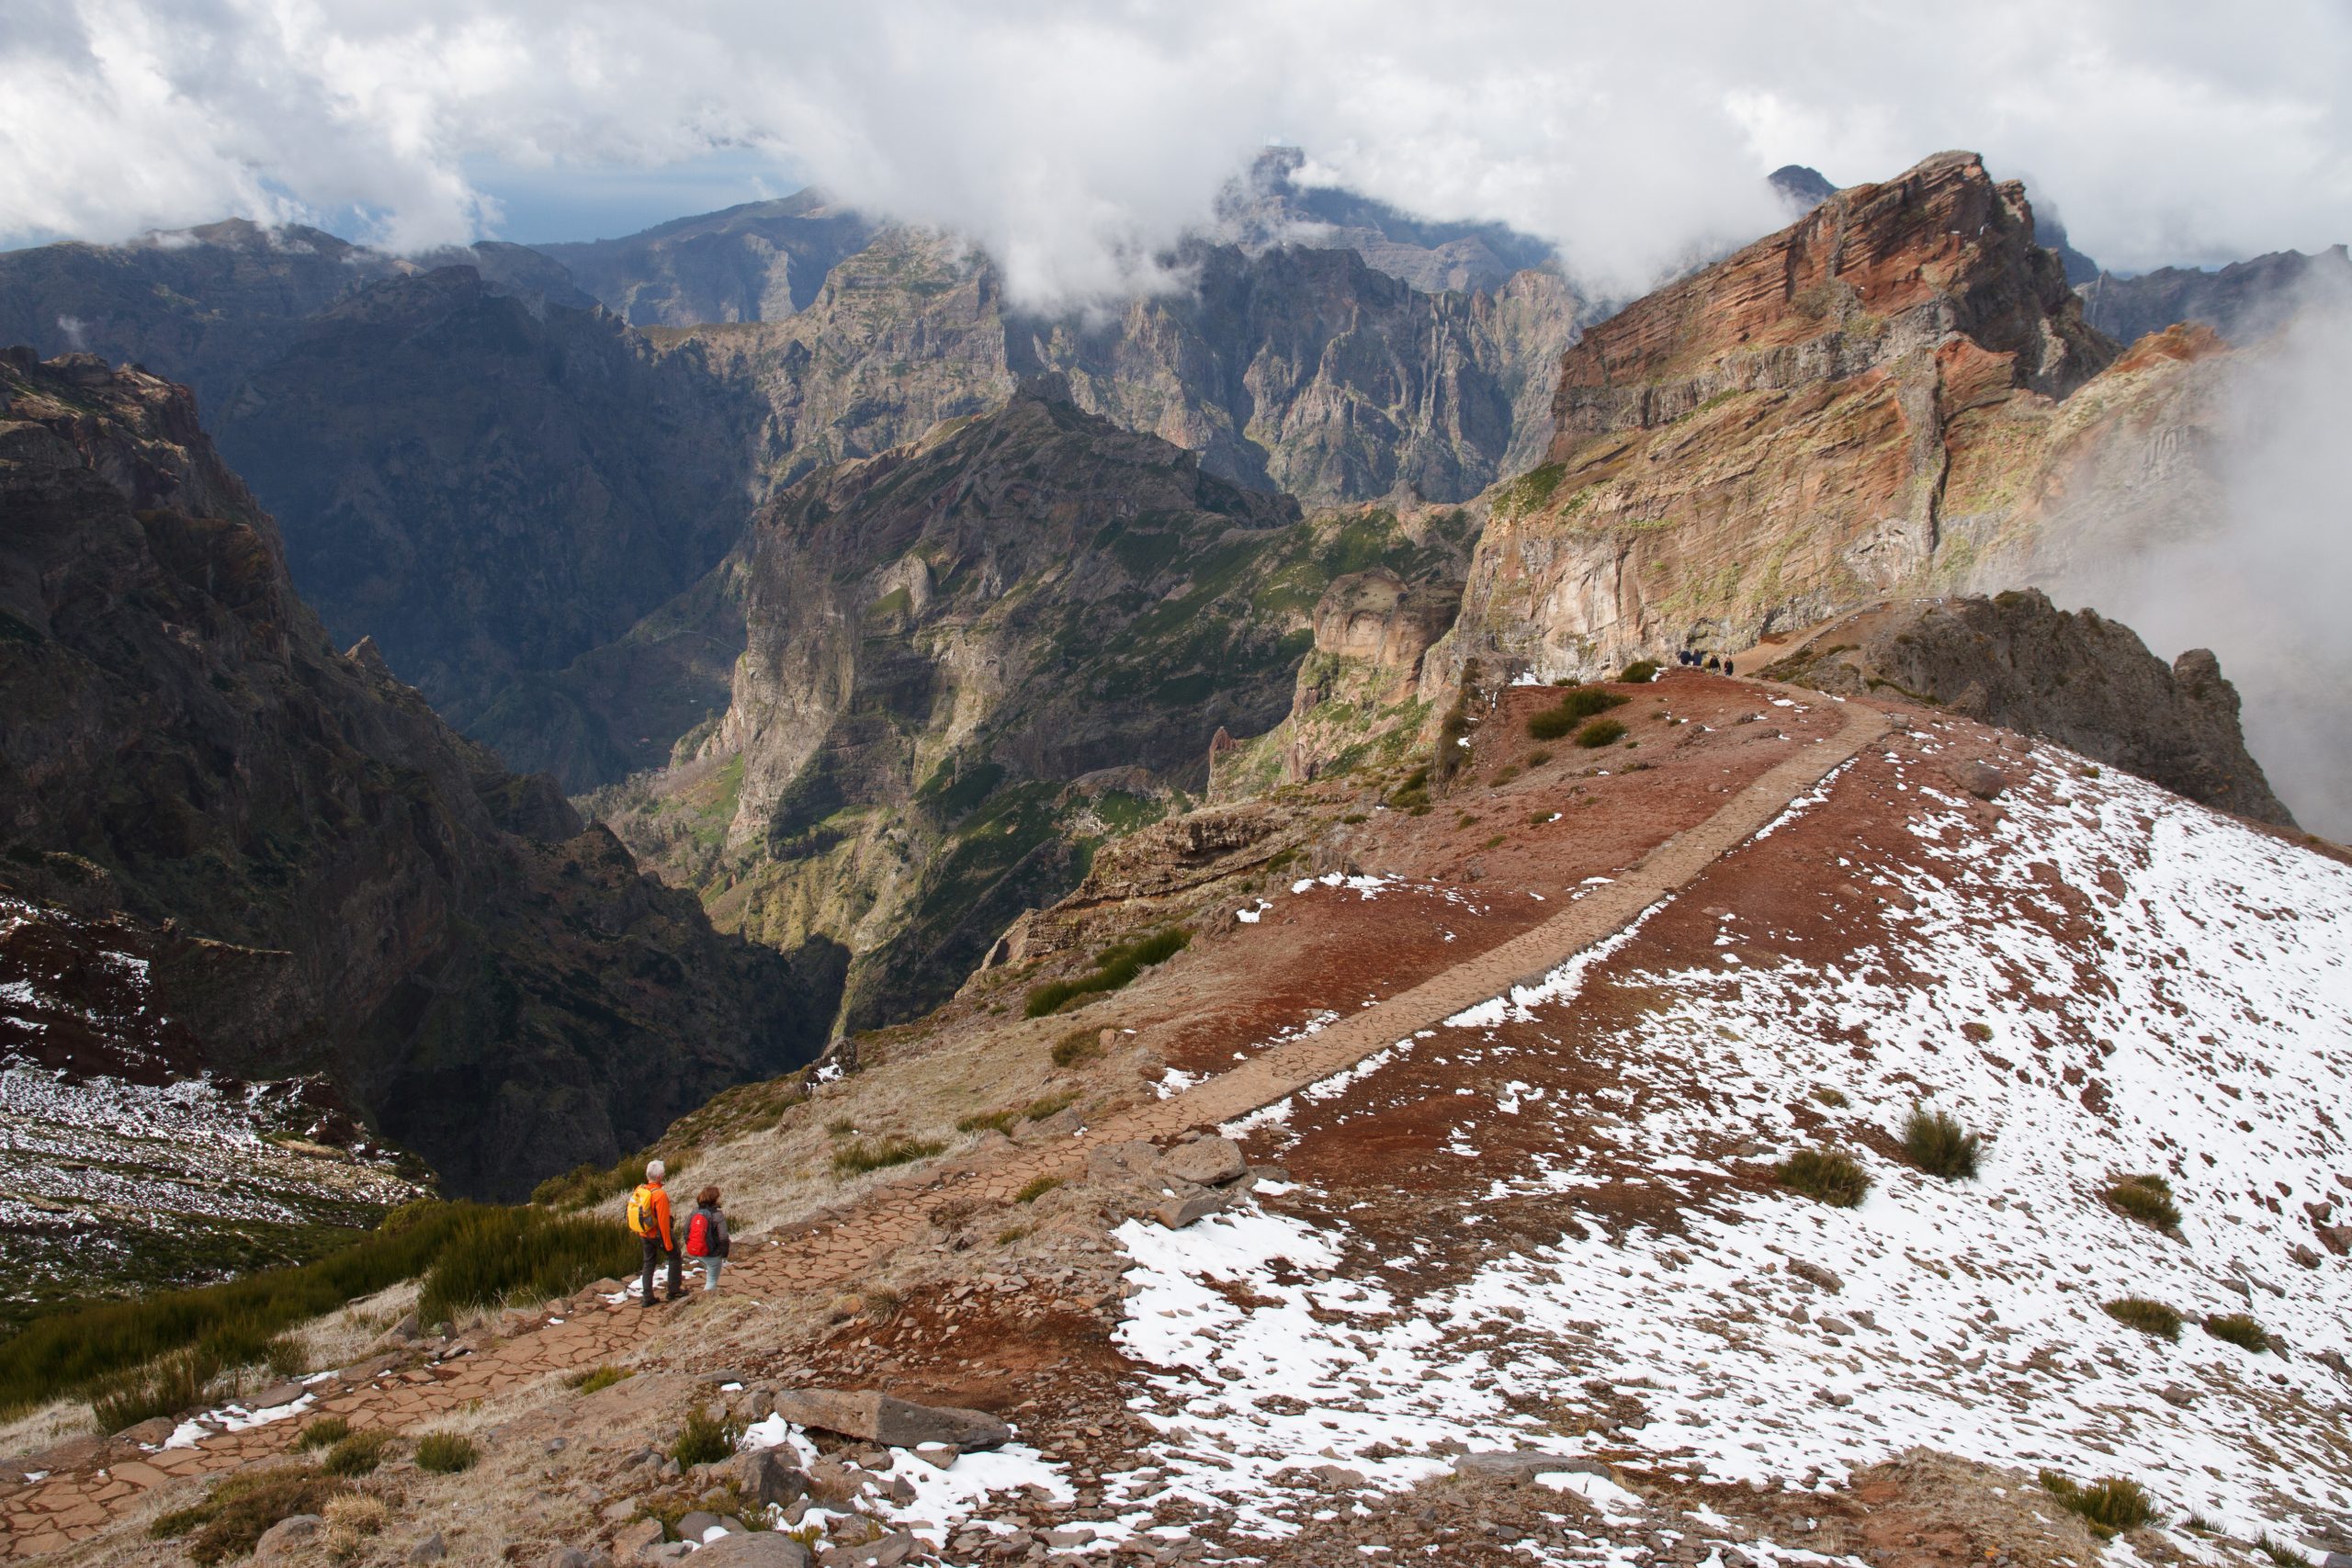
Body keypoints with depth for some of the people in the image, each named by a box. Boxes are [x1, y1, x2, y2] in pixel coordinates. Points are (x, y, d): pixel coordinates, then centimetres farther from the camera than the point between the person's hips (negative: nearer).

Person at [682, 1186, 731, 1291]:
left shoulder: (694, 1213, -2)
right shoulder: (718, 1216, -19)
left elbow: (686, 1231, 4)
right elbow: (723, 1238, -22)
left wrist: (690, 1248, 17)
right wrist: (724, 1254, -5)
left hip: (695, 1253, 6)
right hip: (712, 1254, -6)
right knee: (712, 1280, 11)